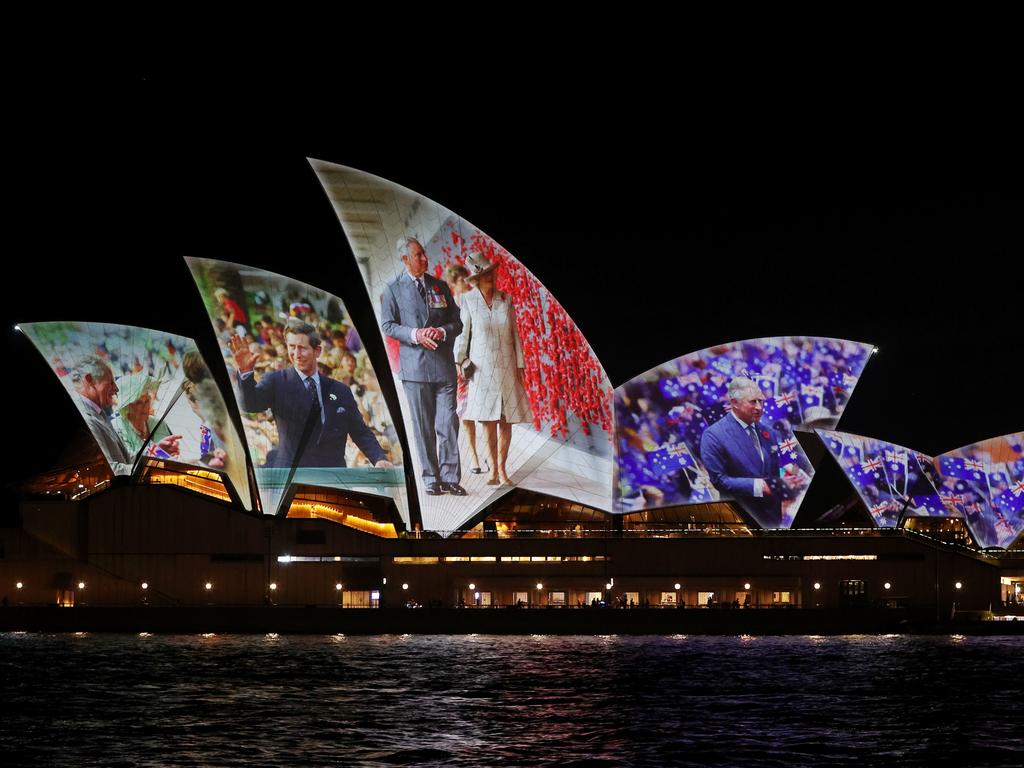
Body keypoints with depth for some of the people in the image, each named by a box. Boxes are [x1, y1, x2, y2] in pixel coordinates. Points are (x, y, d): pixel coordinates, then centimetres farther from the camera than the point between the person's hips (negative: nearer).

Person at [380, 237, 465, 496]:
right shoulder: (393, 289, 4)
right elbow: (388, 326, 1)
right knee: (423, 426, 1)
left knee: (448, 422, -5)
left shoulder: (440, 286, 13)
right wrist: (414, 335, -15)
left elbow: (457, 322, 14)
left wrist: (442, 332, -8)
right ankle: (431, 478, 8)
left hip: (444, 364, 2)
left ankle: (450, 478, -3)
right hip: (414, 366, -2)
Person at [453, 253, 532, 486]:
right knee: (487, 421, -4)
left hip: (506, 366, 2)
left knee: (506, 421, 1)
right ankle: (493, 470, 4)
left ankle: (502, 469, 11)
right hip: (481, 368, -2)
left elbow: (514, 334, 5)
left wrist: (520, 366, 3)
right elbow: (463, 332, 3)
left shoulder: (505, 300, 1)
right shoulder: (468, 301, -5)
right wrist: (460, 361, 2)